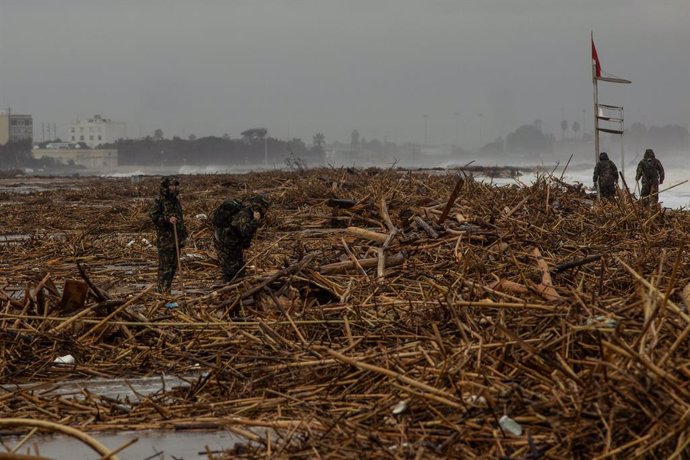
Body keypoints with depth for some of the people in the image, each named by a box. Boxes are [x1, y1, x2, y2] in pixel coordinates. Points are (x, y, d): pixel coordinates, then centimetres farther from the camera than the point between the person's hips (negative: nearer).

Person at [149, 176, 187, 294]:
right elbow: (152, 214, -16)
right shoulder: (160, 200, -10)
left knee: (173, 266, 12)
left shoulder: (176, 200, 14)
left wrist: (183, 235, 23)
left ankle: (167, 290, 20)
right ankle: (163, 291, -4)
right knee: (165, 266, -7)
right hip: (165, 239, -8)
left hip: (176, 239, 8)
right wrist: (167, 219, -24)